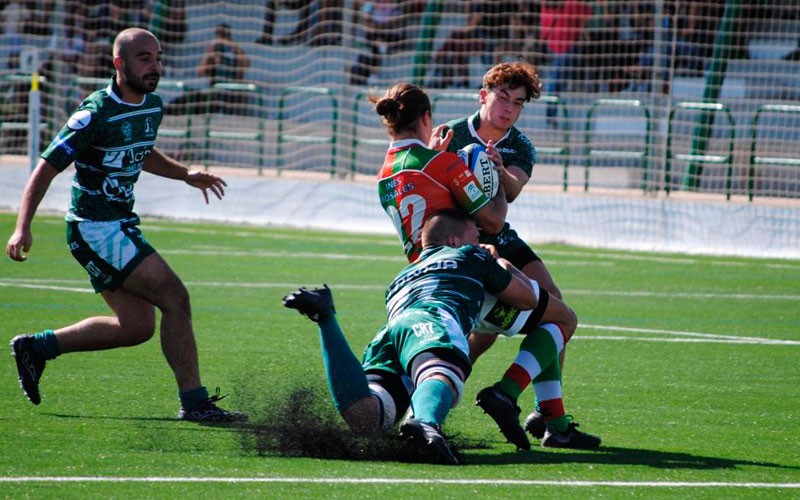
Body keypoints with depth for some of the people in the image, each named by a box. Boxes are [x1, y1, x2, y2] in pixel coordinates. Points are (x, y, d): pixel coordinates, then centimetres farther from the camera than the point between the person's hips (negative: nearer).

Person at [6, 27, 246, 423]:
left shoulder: (153, 106, 7)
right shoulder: (97, 113, -18)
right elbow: (47, 167, -18)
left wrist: (186, 175, 16)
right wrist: (22, 228, -26)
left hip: (122, 225, 9)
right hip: (95, 229, -9)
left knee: (138, 326, 9)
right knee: (175, 298, -15)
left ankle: (37, 347, 21)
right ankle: (194, 402, -8)